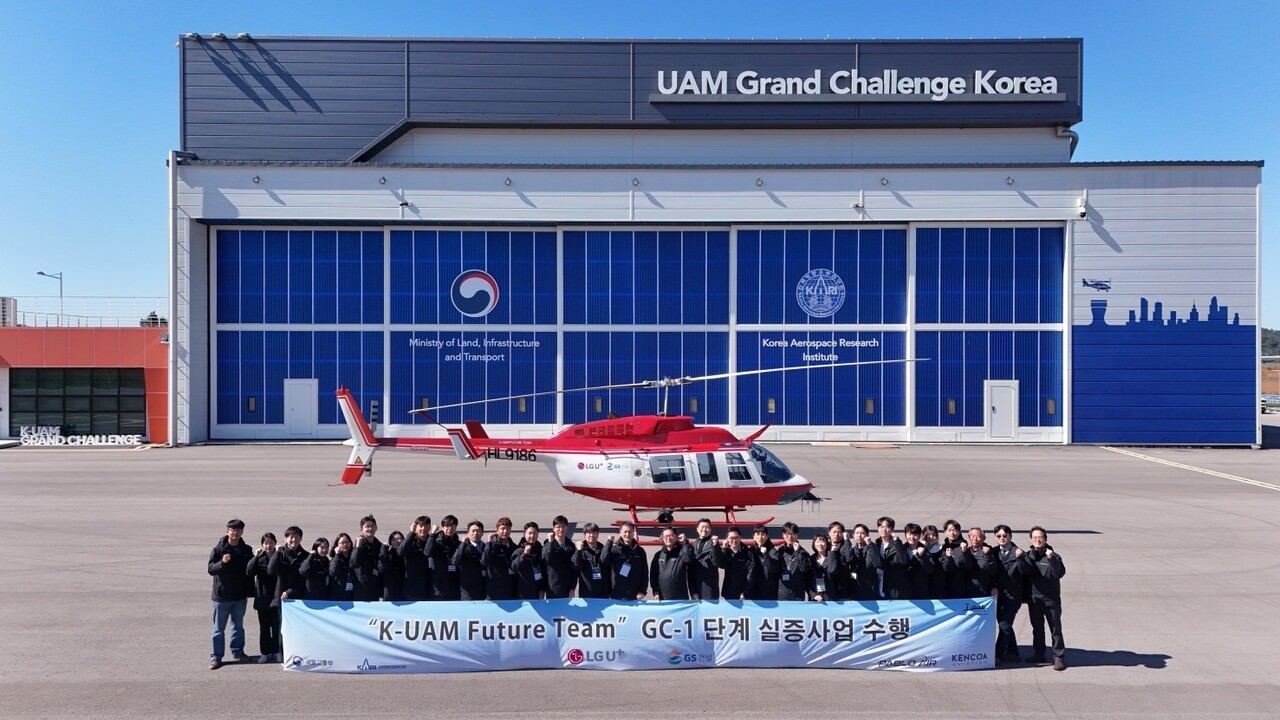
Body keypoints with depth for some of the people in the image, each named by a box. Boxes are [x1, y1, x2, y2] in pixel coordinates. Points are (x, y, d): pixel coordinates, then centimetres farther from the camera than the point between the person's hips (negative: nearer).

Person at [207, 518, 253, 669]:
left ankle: (237, 651, 26)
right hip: (222, 595, -4)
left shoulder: (246, 550, 4)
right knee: (219, 628, 2)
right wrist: (222, 562, -31)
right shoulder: (218, 549, -7)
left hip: (240, 595, 4)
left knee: (238, 625, 14)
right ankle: (216, 657, 7)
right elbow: (211, 569, -12)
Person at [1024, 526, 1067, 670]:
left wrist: (1051, 558, -32)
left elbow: (1060, 573, -20)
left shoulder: (1053, 556, -7)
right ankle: (1038, 654, 25)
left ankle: (1059, 657, 9)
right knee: (1037, 628, 14)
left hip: (1051, 599, -4)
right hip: (1034, 599, 4)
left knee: (1055, 629, 2)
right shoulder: (1028, 555, 5)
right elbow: (1024, 572, 3)